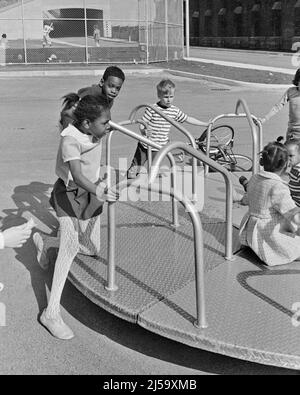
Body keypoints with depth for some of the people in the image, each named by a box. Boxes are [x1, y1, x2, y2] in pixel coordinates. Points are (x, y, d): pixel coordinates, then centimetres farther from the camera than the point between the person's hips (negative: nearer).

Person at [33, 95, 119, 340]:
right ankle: (52, 312, -24)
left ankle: (44, 242, 37)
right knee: (70, 245, -27)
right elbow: (77, 176, -44)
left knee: (93, 250, 14)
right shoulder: (70, 140, -28)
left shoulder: (97, 133, -6)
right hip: (69, 194, -8)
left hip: (91, 193, 8)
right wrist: (99, 192, -58)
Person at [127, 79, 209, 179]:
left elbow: (187, 119, 12)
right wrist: (145, 130, -35)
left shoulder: (174, 110, 2)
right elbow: (142, 124, -13)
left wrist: (205, 124, 15)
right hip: (144, 146, -3)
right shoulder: (152, 109, -13)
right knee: (134, 169, 2)